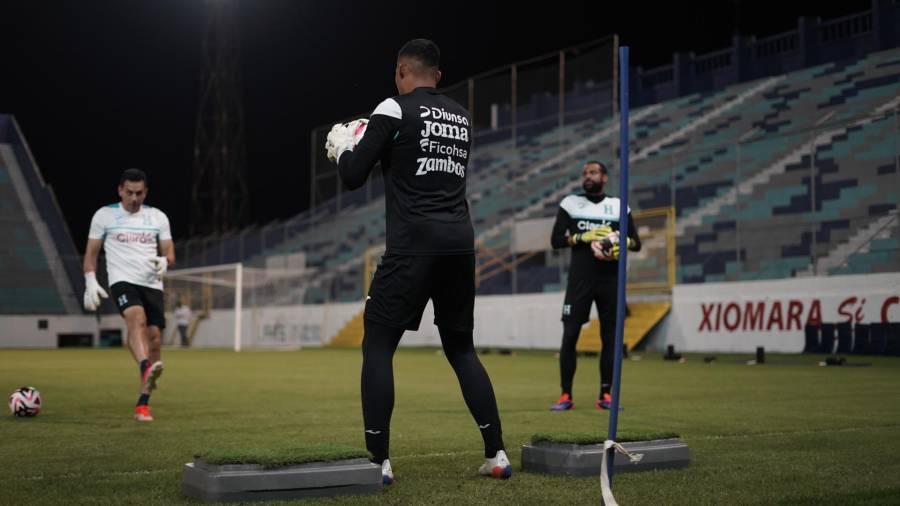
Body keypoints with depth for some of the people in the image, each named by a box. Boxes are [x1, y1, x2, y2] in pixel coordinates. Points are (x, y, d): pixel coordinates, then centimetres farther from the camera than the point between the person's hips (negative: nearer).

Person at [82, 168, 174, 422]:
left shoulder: (158, 217, 11)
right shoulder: (104, 215, 5)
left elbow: (169, 253, 12)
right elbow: (91, 253, 10)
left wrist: (164, 261, -11)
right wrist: (91, 282, -4)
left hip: (152, 284, 3)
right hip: (122, 281, -3)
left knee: (153, 339, -3)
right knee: (137, 318, -33)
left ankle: (143, 403, 7)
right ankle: (146, 369, -56)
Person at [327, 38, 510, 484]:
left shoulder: (395, 110, -1)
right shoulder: (461, 117, 18)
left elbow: (352, 177, 0)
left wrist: (343, 147, 21)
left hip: (413, 245, -6)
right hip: (460, 243, 6)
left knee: (377, 345, 3)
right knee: (461, 348, 15)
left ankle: (379, 461, -3)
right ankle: (496, 454, 11)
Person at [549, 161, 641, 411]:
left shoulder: (619, 206, 10)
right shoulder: (570, 204, 7)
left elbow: (637, 242, 9)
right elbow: (556, 240, 0)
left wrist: (624, 243, -14)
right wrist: (584, 237, -13)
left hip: (610, 280, 1)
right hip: (579, 279, -1)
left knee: (610, 336, 2)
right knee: (569, 335, -5)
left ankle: (605, 395, 9)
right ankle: (566, 395, 1)